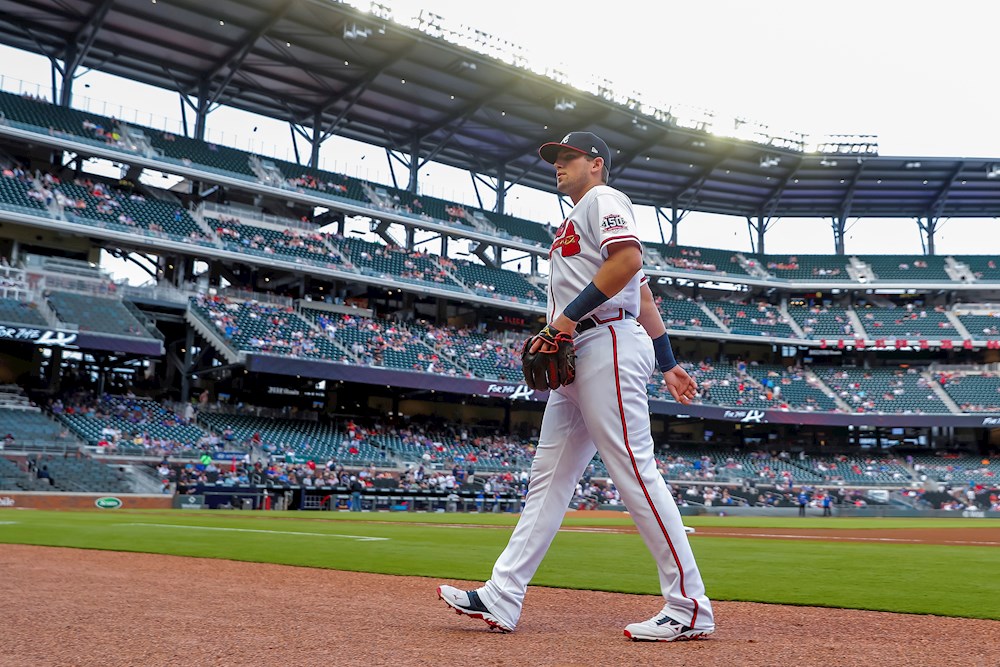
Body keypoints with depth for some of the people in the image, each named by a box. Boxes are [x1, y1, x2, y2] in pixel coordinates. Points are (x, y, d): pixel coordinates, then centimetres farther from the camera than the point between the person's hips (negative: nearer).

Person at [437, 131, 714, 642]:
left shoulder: (603, 199, 2)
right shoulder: (577, 221, 30)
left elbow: (629, 260, -18)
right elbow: (644, 296, 26)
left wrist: (568, 317, -18)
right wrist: (668, 365, 22)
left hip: (608, 344, -11)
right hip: (577, 359, 11)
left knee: (634, 472, -13)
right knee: (548, 478, 5)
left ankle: (690, 607, -9)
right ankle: (502, 599, 5)